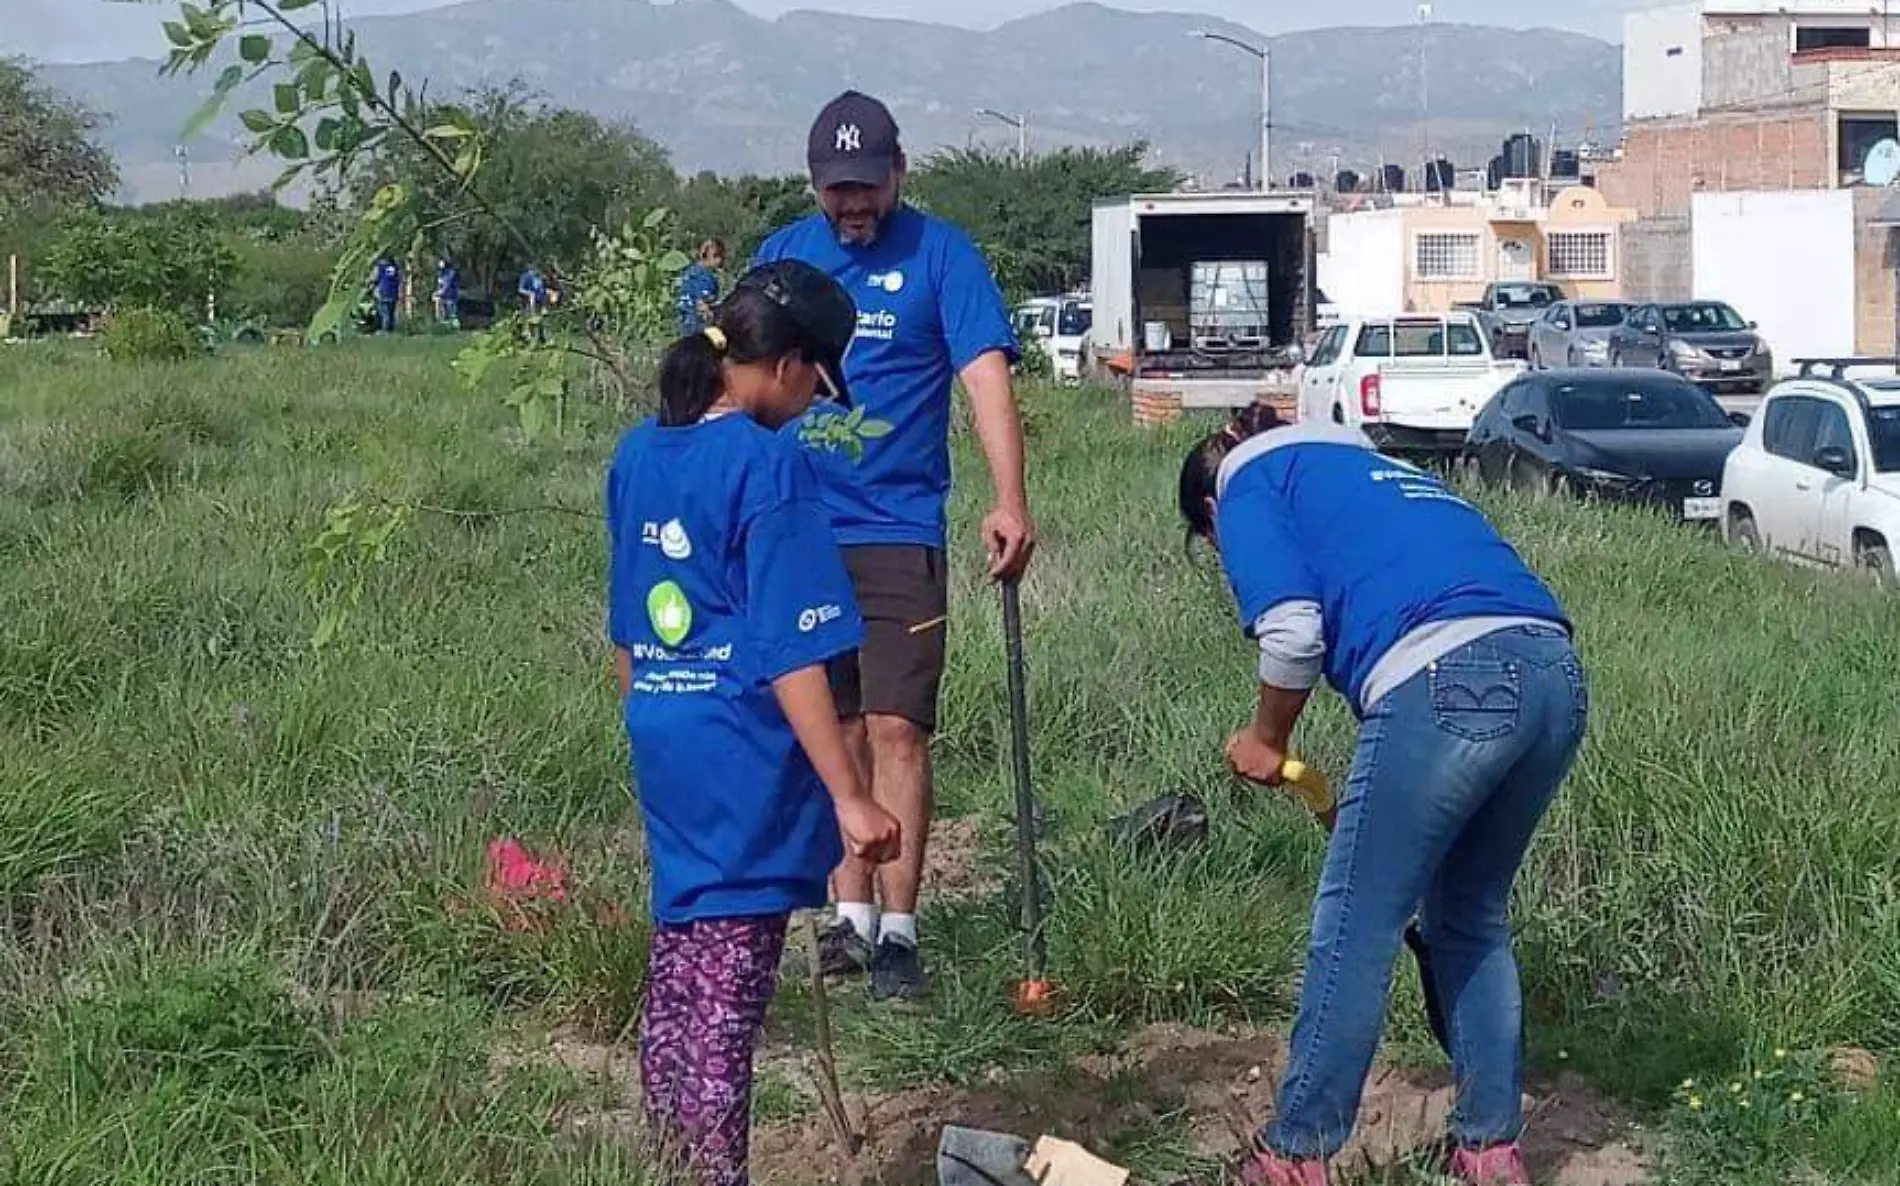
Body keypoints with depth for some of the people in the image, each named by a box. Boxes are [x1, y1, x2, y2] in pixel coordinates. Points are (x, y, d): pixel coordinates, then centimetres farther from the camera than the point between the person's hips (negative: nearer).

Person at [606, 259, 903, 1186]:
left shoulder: (638, 452, 7)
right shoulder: (768, 463, -16)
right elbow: (791, 656, -20)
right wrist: (849, 796, -18)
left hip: (662, 745, 8)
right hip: (745, 759, -7)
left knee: (678, 962, 17)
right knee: (730, 988, -1)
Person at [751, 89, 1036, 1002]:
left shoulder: (940, 253, -2)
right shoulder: (781, 255, 10)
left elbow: (987, 376, -12)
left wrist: (1009, 501, -25)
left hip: (898, 532, -3)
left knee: (896, 730, -7)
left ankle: (898, 932, 0)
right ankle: (851, 916, 18)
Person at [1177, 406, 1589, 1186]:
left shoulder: (1247, 485, 16)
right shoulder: (1367, 470, 37)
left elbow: (1292, 632, -3)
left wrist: (1267, 740, 15)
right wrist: (1377, 798, 37)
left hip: (1449, 679, -7)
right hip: (1555, 672, 8)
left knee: (1355, 928, 7)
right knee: (1471, 916, 23)